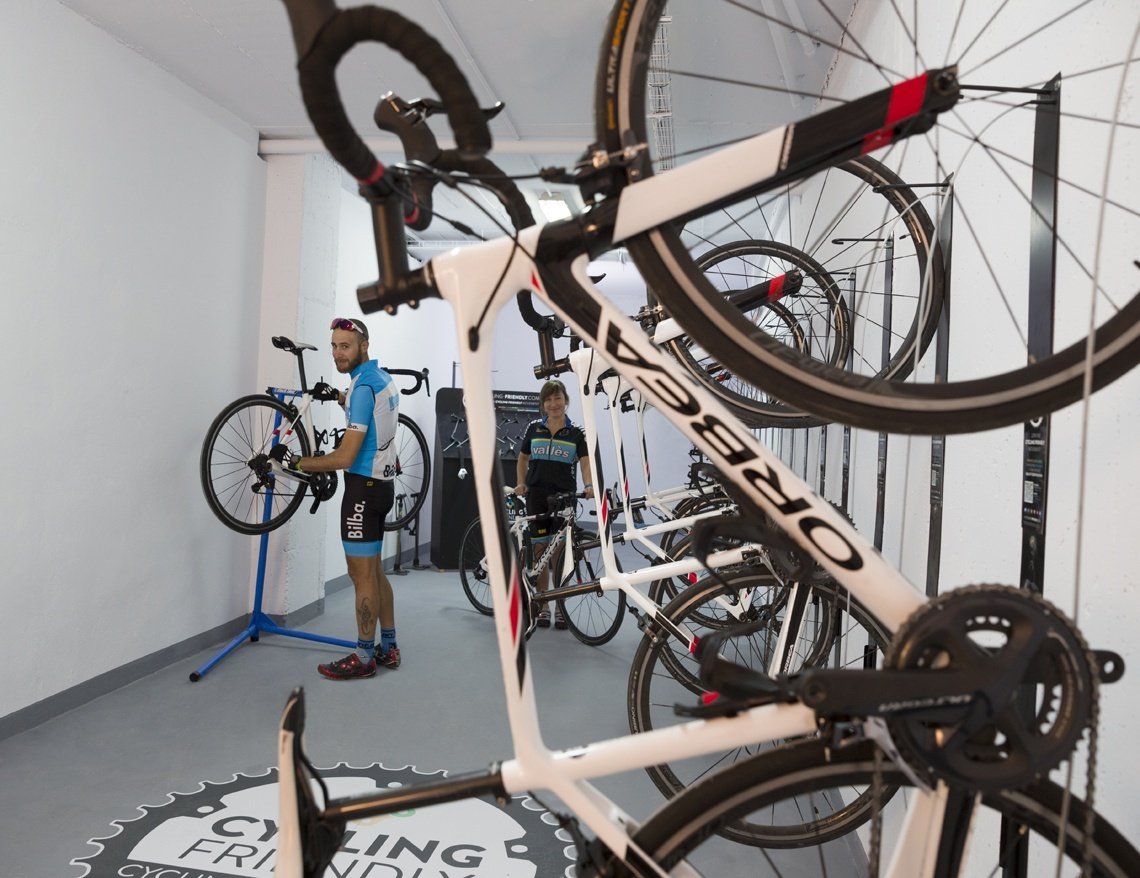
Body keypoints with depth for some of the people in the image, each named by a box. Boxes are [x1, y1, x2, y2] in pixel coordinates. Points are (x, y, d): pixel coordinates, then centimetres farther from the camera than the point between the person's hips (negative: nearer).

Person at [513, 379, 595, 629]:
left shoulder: (576, 433, -1)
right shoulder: (534, 428, 6)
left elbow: (585, 462, -11)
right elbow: (523, 458, 17)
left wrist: (588, 485, -29)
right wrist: (520, 483, 3)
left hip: (564, 497, -2)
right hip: (537, 496, 2)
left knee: (559, 552, 1)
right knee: (540, 550, 5)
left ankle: (560, 607, 13)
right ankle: (543, 607, 15)